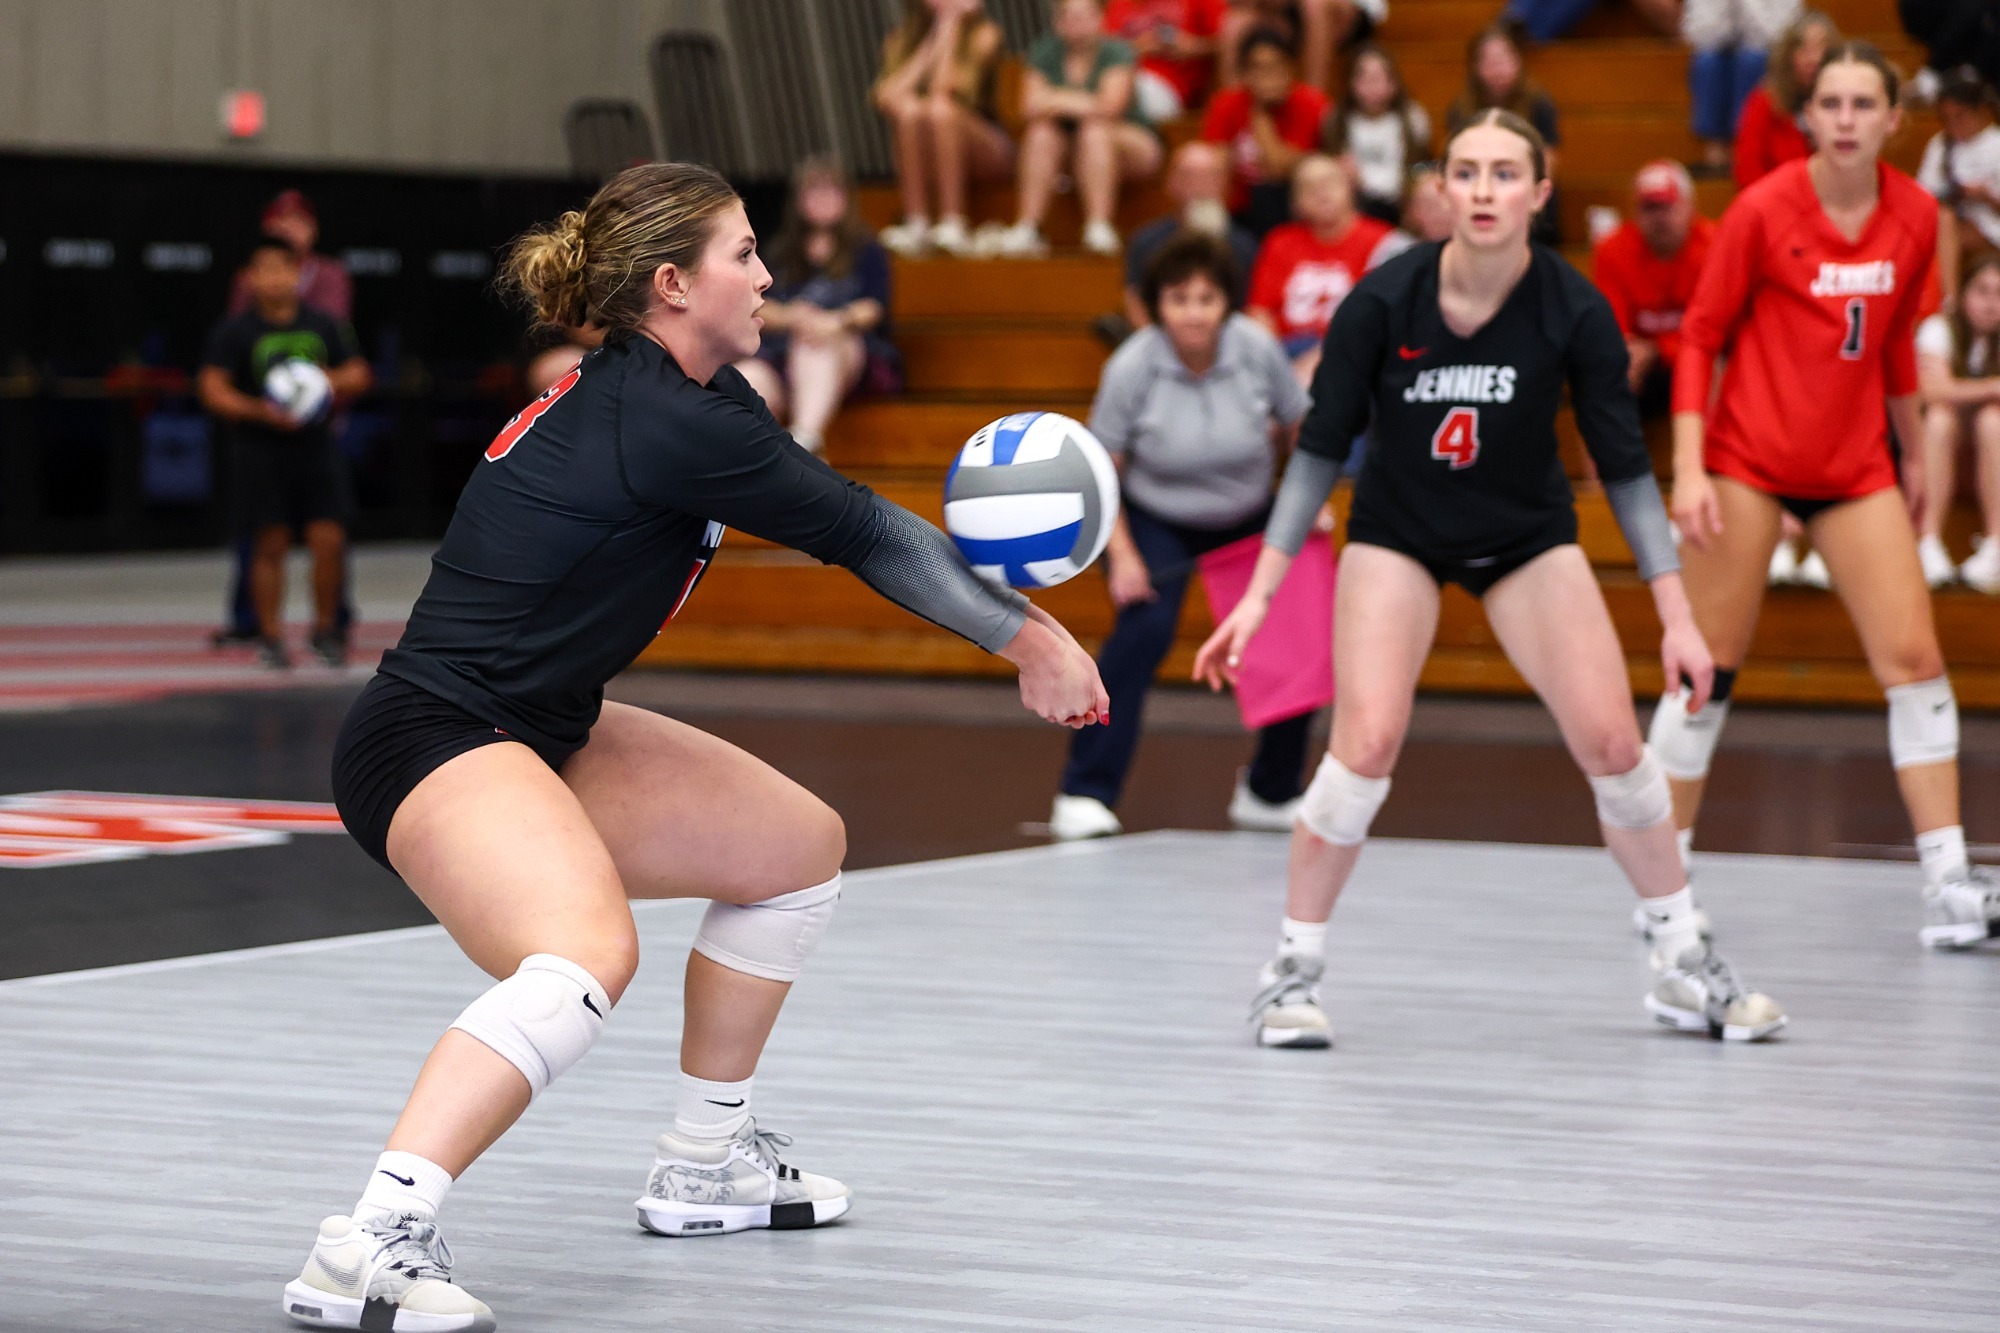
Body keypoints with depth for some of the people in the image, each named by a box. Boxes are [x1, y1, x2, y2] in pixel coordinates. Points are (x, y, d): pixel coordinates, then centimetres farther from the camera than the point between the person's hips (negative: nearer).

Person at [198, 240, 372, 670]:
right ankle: (271, 637, 8)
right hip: (261, 452, -2)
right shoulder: (234, 332, -1)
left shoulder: (324, 325, 9)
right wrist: (260, 411, -21)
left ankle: (325, 630, 13)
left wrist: (331, 381, -9)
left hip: (316, 445, 2)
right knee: (270, 546, -2)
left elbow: (359, 375, 13)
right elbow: (212, 390, -6)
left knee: (329, 540, -4)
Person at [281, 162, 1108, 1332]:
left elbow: (842, 525, 15)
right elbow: (866, 534, -13)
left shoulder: (695, 395, 8)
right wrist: (1027, 635, -3)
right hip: (434, 740, -11)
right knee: (589, 954, -38)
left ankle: (707, 1165, 32)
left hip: (545, 733, 11)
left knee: (803, 846, 21)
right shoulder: (660, 422, -20)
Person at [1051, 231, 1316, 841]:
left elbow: (1301, 428, -1)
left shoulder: (1257, 349, -19)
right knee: (1144, 628, -25)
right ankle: (1084, 795, -21)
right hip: (1155, 521, -3)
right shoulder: (1131, 367, -24)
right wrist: (1122, 556, -22)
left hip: (1250, 518, 3)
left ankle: (1271, 794, 18)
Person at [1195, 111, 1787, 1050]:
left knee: (1611, 739, -8)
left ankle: (1686, 971, 10)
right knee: (1368, 740, -20)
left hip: (1529, 534, 1)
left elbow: (1625, 467, -9)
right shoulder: (1383, 300, -22)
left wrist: (1675, 615, -11)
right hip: (1396, 531, -1)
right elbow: (1320, 451, -12)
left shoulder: (1574, 311, -19)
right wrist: (1259, 593, -14)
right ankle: (1292, 973, -4)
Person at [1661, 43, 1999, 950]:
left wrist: (1913, 454, 21)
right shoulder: (1764, 210, -10)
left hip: (1855, 467, 4)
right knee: (1709, 668, -1)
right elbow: (1699, 337, -5)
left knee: (1914, 660, -5)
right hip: (1748, 459, -4)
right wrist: (1688, 467, -13)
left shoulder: (1915, 218, 2)